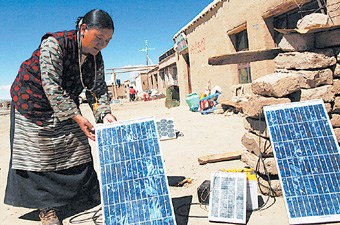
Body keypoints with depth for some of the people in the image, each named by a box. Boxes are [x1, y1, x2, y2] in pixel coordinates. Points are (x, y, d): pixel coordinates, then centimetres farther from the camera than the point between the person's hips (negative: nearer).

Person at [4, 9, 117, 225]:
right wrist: (77, 117, -32)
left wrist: (104, 114, -22)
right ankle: (47, 207, 6)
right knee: (41, 153, -4)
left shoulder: (96, 58, -6)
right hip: (33, 100, -5)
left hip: (67, 105, 6)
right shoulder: (54, 44, -26)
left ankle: (91, 194, 20)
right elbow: (51, 86, -30)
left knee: (78, 149, 6)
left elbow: (98, 90, -4)